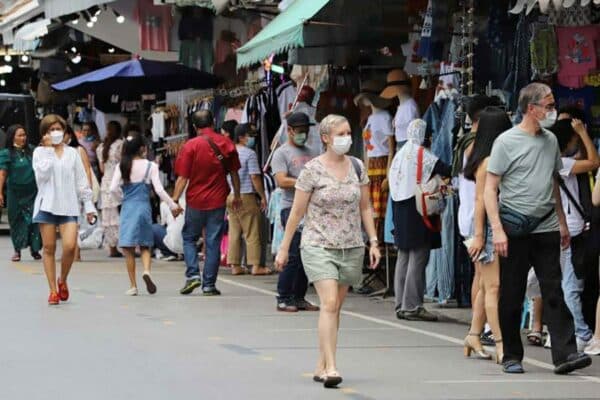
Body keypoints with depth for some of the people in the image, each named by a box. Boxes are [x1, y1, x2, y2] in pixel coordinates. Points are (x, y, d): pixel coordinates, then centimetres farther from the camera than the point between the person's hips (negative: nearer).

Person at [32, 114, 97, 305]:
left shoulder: (72, 153, 11)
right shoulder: (40, 152, 5)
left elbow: (82, 181, 12)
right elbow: (42, 175, -11)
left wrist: (88, 206, 8)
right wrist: (48, 150, -8)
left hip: (68, 205, 1)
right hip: (47, 204, -1)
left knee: (70, 246, -13)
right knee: (49, 248, 1)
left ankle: (62, 280, 12)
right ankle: (53, 290, 9)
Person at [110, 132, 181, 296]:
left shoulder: (121, 166, -2)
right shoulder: (150, 166, -4)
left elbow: (113, 188, -7)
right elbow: (159, 190, -8)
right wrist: (173, 205, 1)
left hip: (127, 208, 0)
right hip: (144, 207, 0)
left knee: (129, 249, 5)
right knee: (145, 245, 13)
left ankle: (133, 285, 4)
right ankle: (146, 270, -15)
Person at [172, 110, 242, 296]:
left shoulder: (191, 146, -8)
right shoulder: (226, 143, 1)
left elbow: (183, 177, -10)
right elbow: (234, 173, 9)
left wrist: (175, 200, -5)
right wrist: (237, 196, 20)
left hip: (195, 200, -2)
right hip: (218, 201, 2)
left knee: (189, 238, 14)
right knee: (213, 243, 4)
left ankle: (192, 274, -3)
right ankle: (209, 284, 4)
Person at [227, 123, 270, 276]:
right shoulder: (249, 153, -10)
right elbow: (255, 177, -14)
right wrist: (263, 196, -7)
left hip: (230, 197, 7)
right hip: (246, 196, -7)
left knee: (234, 232, 9)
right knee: (252, 233, -2)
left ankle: (235, 265, 10)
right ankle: (256, 266, -2)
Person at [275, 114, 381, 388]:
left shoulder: (357, 167, 7)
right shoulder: (312, 170, -6)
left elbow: (365, 208, 13)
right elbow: (297, 212, -1)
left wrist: (373, 241, 5)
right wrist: (284, 248, 0)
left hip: (351, 247, 4)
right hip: (319, 246, -4)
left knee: (334, 307, 8)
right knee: (329, 304, -17)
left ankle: (321, 367, 16)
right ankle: (331, 368, -20)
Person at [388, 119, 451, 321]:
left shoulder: (400, 154, 12)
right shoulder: (421, 154, -10)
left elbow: (393, 183, 13)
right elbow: (444, 170, -20)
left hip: (400, 211, 8)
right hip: (417, 211, -8)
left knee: (403, 258, 11)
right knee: (418, 258, -6)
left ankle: (401, 305, 14)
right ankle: (412, 306, -7)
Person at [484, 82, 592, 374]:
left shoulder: (550, 141, 12)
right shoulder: (507, 142, -5)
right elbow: (490, 188, -7)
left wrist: (562, 222, 21)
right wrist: (497, 229, -16)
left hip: (546, 229, 5)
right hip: (516, 231, -5)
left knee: (554, 293, -3)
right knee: (512, 296, 4)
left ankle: (565, 354, -9)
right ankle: (511, 356, 13)